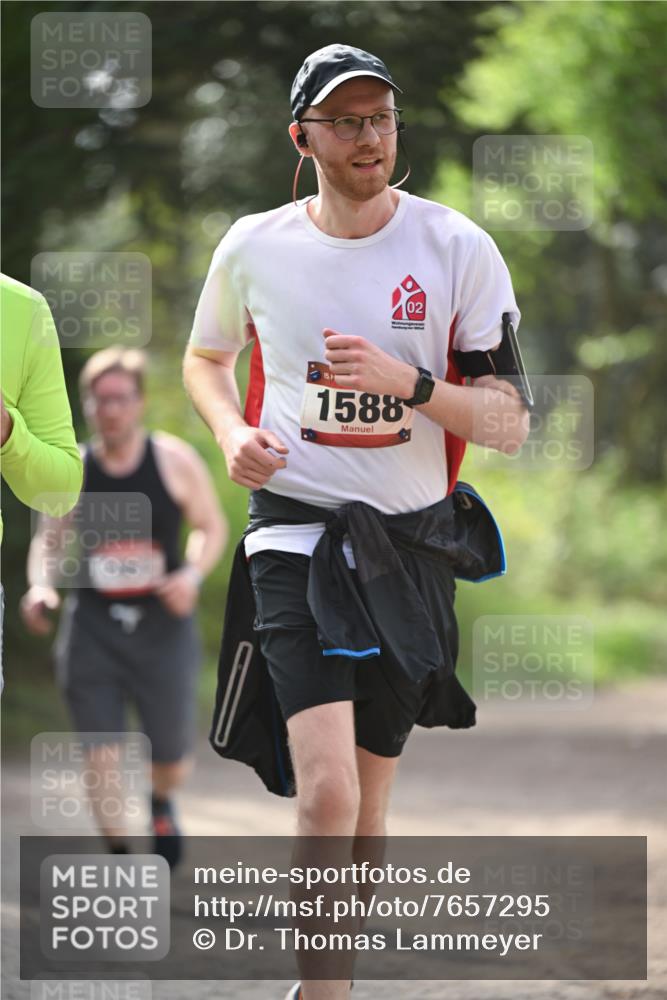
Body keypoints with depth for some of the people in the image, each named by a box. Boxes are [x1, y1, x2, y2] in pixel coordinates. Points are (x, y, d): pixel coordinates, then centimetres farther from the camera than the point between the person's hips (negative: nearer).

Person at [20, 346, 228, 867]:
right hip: (93, 624, 1)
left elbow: (212, 527, 5)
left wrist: (193, 574, -14)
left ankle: (161, 803, 44)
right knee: (101, 756, -7)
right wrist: (41, 585, -9)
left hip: (163, 623, -1)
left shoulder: (175, 460, -4)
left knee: (172, 758, 7)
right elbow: (48, 541, 10)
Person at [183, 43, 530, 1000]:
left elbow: (510, 424, -3)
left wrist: (409, 383, -20)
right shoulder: (253, 247, 1)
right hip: (297, 527, -1)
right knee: (328, 793, -19)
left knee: (367, 800, 10)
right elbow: (205, 356, 21)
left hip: (412, 541, 1)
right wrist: (232, 431, 0)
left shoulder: (458, 248, -4)